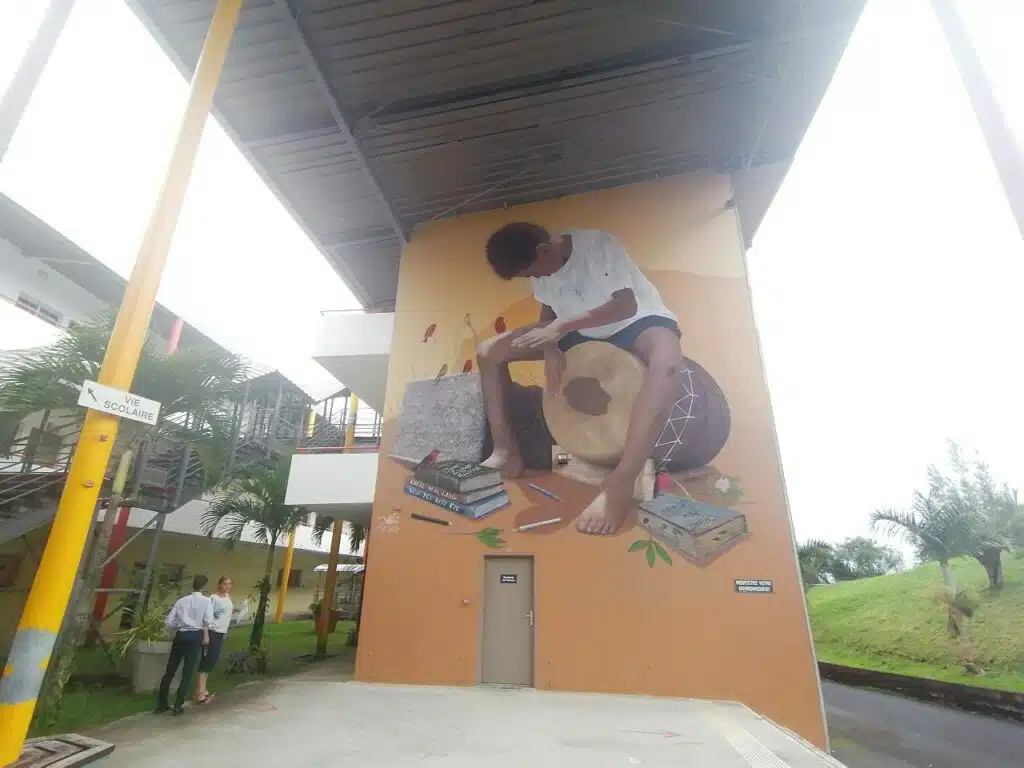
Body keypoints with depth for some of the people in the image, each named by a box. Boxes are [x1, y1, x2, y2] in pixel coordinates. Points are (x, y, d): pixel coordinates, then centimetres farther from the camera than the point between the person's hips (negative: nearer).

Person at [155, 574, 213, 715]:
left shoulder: (181, 600, 9)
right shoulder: (206, 601, -2)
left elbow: (169, 622, 6)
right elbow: (208, 620, -14)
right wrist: (206, 635, 3)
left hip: (180, 635, 4)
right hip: (195, 636, -4)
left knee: (170, 670, 15)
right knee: (188, 672, 5)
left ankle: (161, 704, 20)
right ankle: (178, 705, 5)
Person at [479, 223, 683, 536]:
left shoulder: (597, 244, -23)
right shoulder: (541, 265, -5)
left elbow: (626, 306, -26)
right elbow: (548, 313, 6)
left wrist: (562, 327, -32)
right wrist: (551, 346, -14)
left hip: (635, 320, -5)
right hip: (582, 331, 6)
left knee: (667, 358, -45)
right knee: (488, 353, -5)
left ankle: (621, 485, -47)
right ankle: (507, 452, -4)